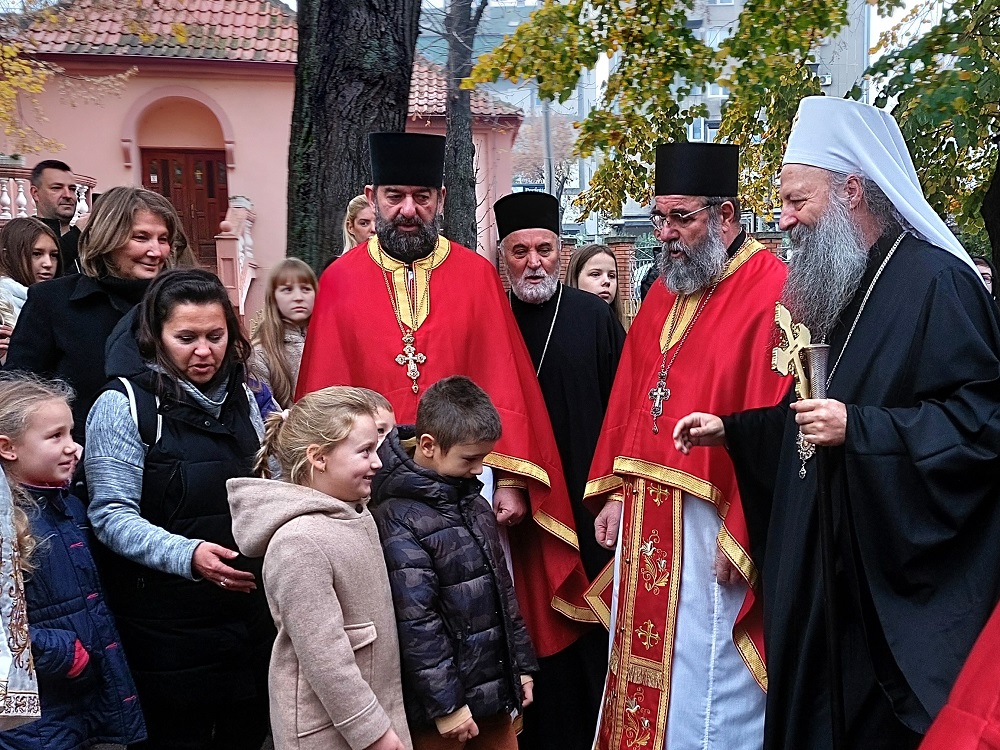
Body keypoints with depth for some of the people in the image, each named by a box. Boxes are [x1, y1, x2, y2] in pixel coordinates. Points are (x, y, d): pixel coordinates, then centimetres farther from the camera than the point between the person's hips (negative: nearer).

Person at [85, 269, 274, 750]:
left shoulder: (240, 397, 8)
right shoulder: (124, 405, -10)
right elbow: (111, 516, -15)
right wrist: (187, 555, -29)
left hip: (248, 607, 6)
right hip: (166, 623, -5)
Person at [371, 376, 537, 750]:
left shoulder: (472, 500, 7)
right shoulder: (399, 520, -17)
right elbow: (416, 624, -19)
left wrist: (522, 664, 15)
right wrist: (445, 705, -17)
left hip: (495, 687, 7)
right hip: (445, 695, -7)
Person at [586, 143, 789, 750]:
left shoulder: (769, 290, -12)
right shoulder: (663, 294, 13)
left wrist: (740, 534, -19)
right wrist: (614, 491, 9)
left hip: (710, 526, -7)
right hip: (643, 518, 8)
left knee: (704, 684, 2)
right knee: (642, 666, 15)